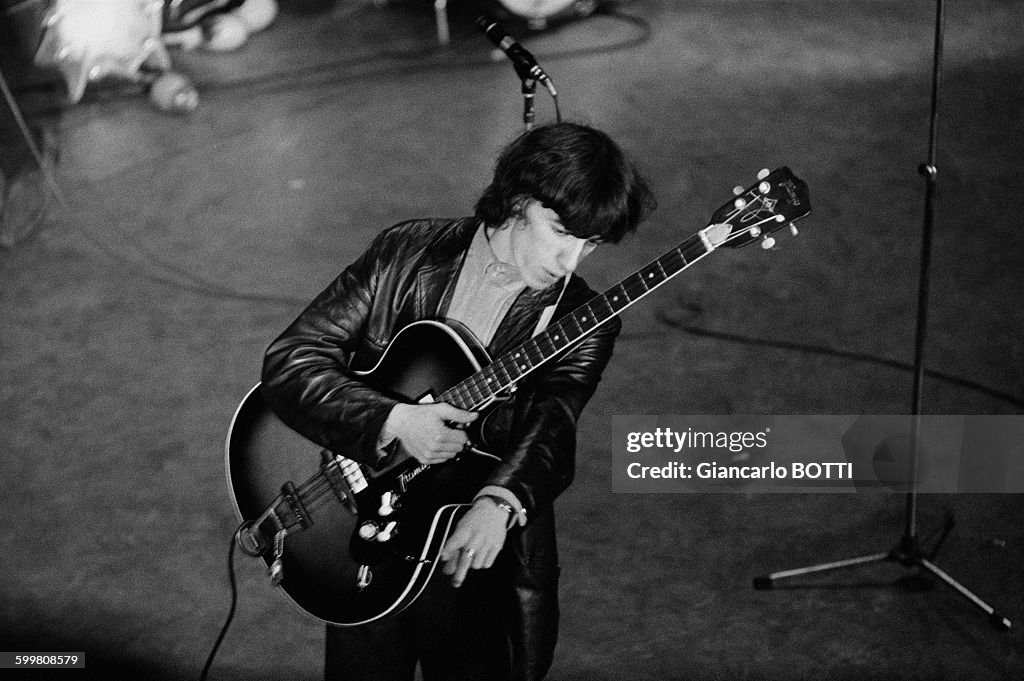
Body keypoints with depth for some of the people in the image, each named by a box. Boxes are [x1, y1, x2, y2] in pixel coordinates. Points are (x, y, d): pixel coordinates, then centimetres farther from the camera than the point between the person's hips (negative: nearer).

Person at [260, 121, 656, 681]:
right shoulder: (405, 254, -3)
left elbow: (550, 428, -20)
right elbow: (288, 361, -7)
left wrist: (499, 502, -41)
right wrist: (393, 421, -22)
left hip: (475, 547, 0)